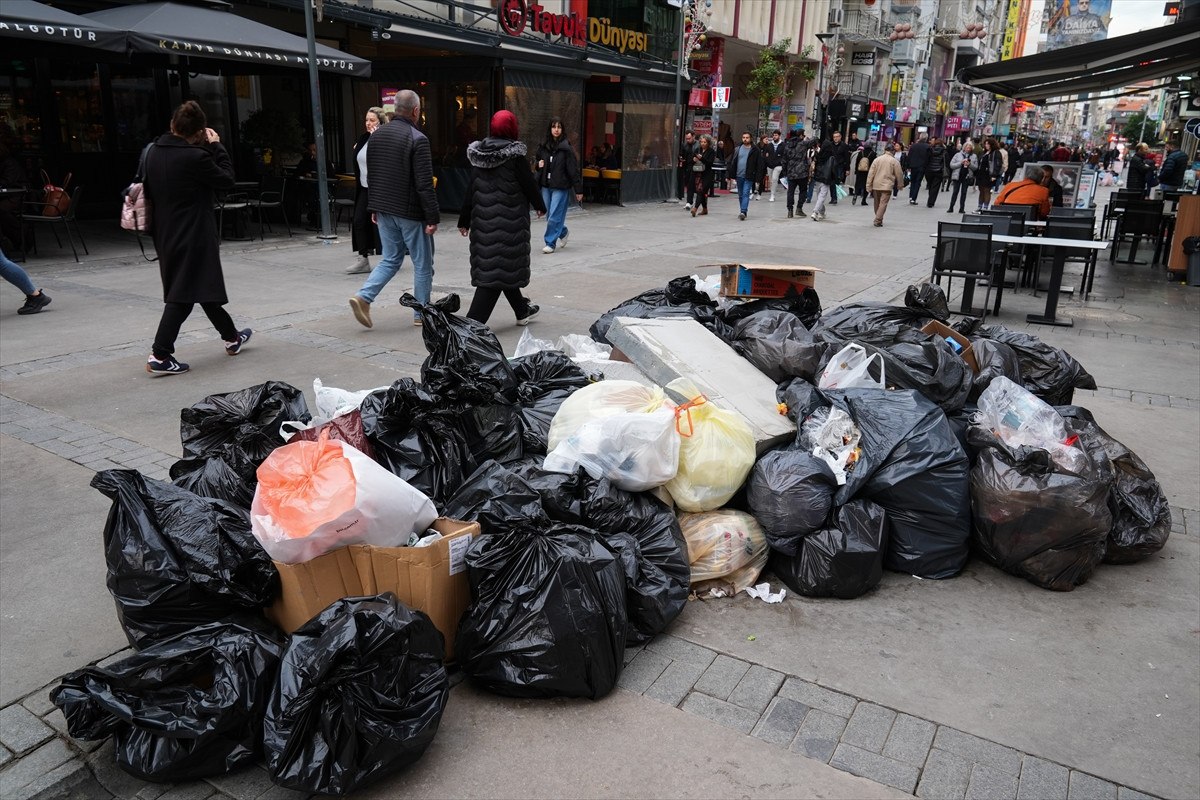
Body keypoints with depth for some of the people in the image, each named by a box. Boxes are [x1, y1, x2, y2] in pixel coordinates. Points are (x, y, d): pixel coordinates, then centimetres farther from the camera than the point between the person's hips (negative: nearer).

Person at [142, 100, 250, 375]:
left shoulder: (153, 152, 4)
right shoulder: (196, 157, -19)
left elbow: (148, 192, 12)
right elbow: (226, 181, -7)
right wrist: (217, 147, -1)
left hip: (166, 235, 8)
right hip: (192, 237, -8)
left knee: (203, 287, 19)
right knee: (183, 295, -3)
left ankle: (231, 337, 34)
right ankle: (159, 355, -5)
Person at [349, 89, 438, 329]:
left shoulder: (377, 135, 8)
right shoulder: (417, 139, -15)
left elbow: (371, 175, 14)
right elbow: (424, 184, -19)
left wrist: (373, 207, 21)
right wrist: (433, 218, -15)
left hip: (384, 209, 7)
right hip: (410, 212, -7)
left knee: (391, 258, 17)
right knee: (422, 263, 7)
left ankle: (363, 297, -1)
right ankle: (421, 314, 14)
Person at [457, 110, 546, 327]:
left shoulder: (479, 154, 5)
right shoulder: (515, 155, -11)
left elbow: (471, 189, 7)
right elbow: (529, 184, -6)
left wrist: (464, 220, 12)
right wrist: (540, 206, 13)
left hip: (483, 218, 7)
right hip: (509, 219, -7)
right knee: (499, 268, -4)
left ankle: (523, 311, 34)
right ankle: (473, 321, -11)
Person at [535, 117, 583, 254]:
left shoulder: (566, 148, -8)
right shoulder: (543, 147, 7)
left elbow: (573, 169, -8)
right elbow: (538, 162, 25)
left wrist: (578, 190, -10)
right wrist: (539, 165, 0)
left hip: (561, 187, -6)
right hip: (546, 186, 6)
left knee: (554, 216, -7)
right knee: (549, 215, 12)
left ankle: (550, 243, 3)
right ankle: (563, 232, 37)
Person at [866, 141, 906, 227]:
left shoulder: (877, 159, 5)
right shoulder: (894, 161, -2)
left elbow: (871, 173, 1)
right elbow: (899, 174, 1)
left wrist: (869, 186, 4)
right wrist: (901, 185, 15)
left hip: (876, 185, 3)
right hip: (887, 186, -3)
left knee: (877, 203, 15)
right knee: (883, 203, -5)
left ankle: (878, 219, 25)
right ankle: (878, 220, -17)